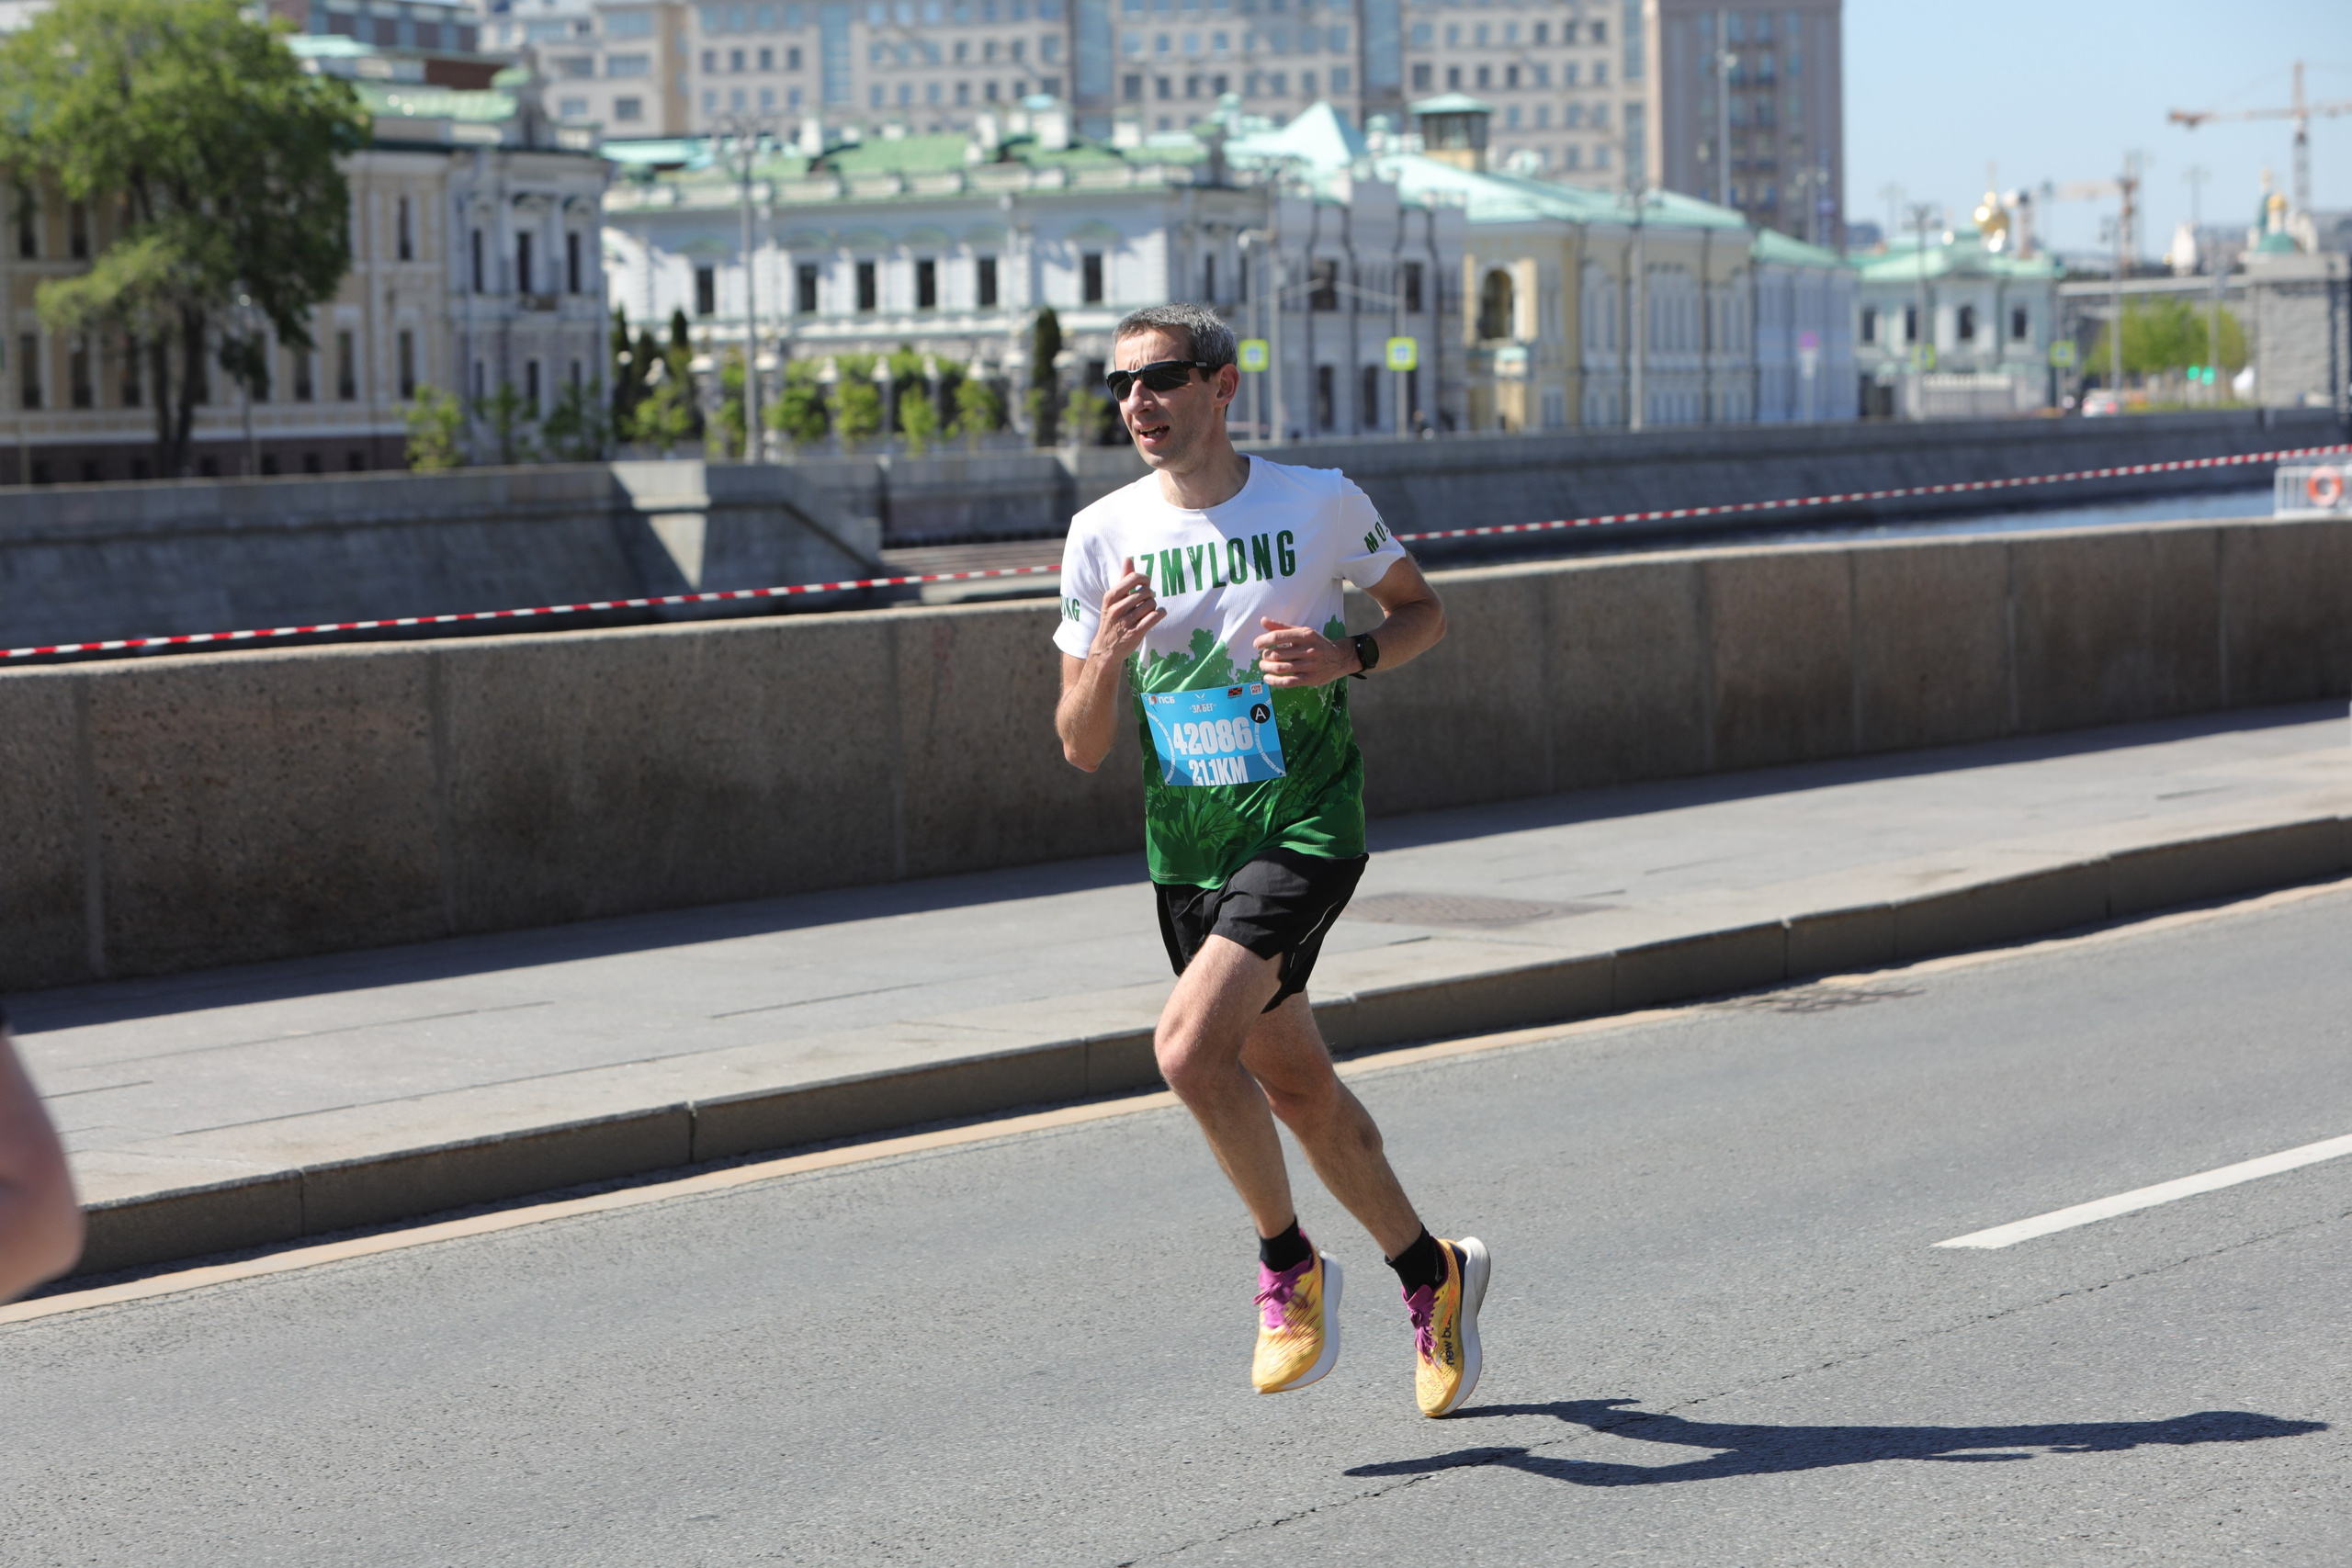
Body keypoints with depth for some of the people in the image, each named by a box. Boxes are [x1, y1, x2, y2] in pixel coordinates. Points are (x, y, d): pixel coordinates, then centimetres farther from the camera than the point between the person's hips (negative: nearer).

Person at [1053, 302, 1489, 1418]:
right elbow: (1084, 748, 1)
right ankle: (1431, 1274, 35)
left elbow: (1422, 611, 9)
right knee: (1294, 1083, 15)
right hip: (1185, 848, 5)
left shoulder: (1318, 502, -7)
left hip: (1305, 826, -5)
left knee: (1189, 1046, -22)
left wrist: (1347, 657, -11)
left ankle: (1289, 1265, 0)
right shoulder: (1102, 538, 0)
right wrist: (1106, 653, -19)